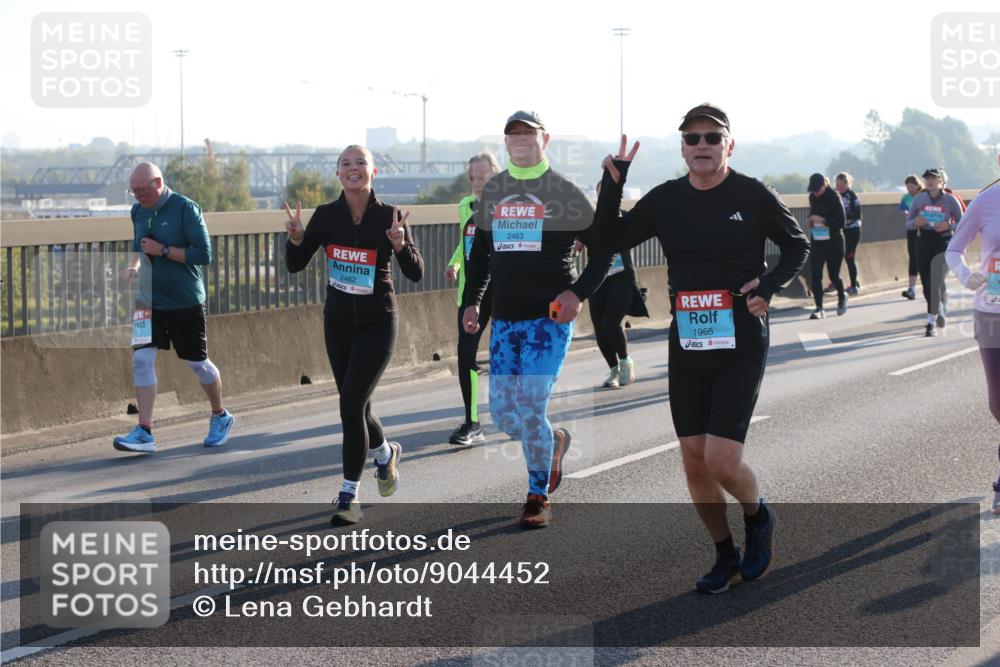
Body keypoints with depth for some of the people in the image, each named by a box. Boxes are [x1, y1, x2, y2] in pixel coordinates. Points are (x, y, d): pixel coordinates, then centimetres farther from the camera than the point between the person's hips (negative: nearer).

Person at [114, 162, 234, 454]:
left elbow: (204, 255, -17)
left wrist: (163, 250, -21)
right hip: (149, 301, 5)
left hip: (186, 302, -5)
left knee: (198, 362, 7)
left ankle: (221, 417, 30)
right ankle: (144, 432, -8)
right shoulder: (138, 211, 5)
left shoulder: (186, 209, -14)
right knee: (141, 359, -9)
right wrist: (133, 266, 0)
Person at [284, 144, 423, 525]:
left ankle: (349, 496, -4)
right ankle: (385, 453, 43)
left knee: (351, 404, -14)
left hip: (377, 323, -4)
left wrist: (400, 245, -28)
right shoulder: (326, 215, -3)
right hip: (338, 322, 4)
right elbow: (295, 265, 0)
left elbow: (415, 274, -9)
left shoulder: (389, 217, -10)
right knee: (356, 407, 12)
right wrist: (296, 238, -20)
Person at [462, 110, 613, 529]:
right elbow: (480, 252, 22)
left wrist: (578, 293, -13)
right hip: (504, 319, 5)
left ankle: (539, 498, 4)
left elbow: (602, 250, 1)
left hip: (550, 316, -5)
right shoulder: (492, 191, 13)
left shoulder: (563, 191, -1)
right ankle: (554, 442, 33)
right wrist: (471, 301, 13)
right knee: (502, 414, 2)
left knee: (530, 408, -11)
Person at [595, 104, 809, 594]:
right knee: (694, 461, 6)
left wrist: (768, 285, -11)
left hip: (741, 346, -4)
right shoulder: (665, 200, 4)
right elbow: (612, 240, 11)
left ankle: (758, 518, 21)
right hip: (686, 347, 4)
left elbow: (797, 246, 6)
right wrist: (612, 183, -2)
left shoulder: (753, 196, -6)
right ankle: (726, 556, 25)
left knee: (722, 461, -12)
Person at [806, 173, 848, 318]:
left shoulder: (834, 198, -14)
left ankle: (842, 296, 38)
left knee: (833, 275, 7)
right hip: (818, 241, 5)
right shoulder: (813, 197, 5)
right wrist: (810, 220, 1)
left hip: (834, 242, -5)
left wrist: (822, 220, -25)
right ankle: (819, 308, -3)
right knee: (815, 275, -7)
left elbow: (840, 222, -17)